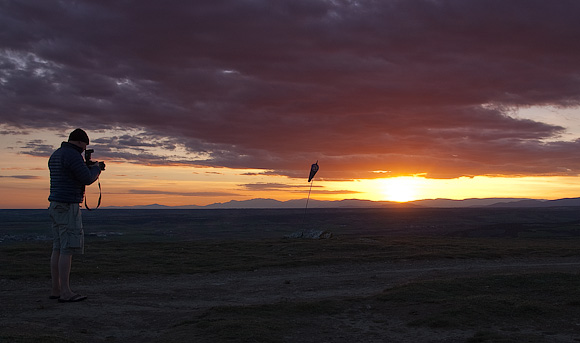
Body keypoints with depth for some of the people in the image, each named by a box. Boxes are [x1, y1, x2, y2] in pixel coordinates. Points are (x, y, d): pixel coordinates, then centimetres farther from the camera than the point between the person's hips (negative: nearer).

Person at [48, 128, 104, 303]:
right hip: (68, 208, -10)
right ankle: (65, 292, -8)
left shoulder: (55, 155, 17)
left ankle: (56, 289, 15)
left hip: (56, 206, 10)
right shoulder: (73, 155, -15)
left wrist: (88, 168, 20)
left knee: (58, 249, 10)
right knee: (67, 249, -9)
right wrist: (96, 169, 4)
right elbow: (87, 179, -16)